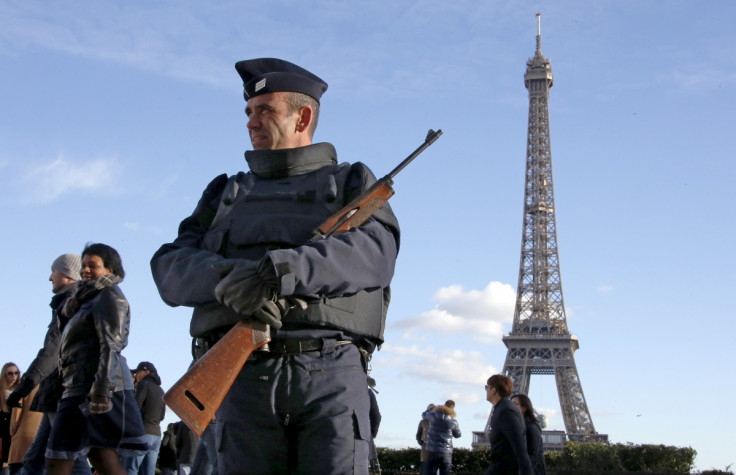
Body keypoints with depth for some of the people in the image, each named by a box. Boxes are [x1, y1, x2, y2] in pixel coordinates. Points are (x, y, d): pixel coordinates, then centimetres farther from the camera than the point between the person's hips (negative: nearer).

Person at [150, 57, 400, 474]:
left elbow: (375, 252, -5)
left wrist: (281, 271, -21)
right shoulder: (227, 194, 25)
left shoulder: (351, 183, 17)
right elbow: (171, 269, 10)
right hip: (246, 375, 3)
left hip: (332, 369, -2)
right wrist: (228, 276, -14)